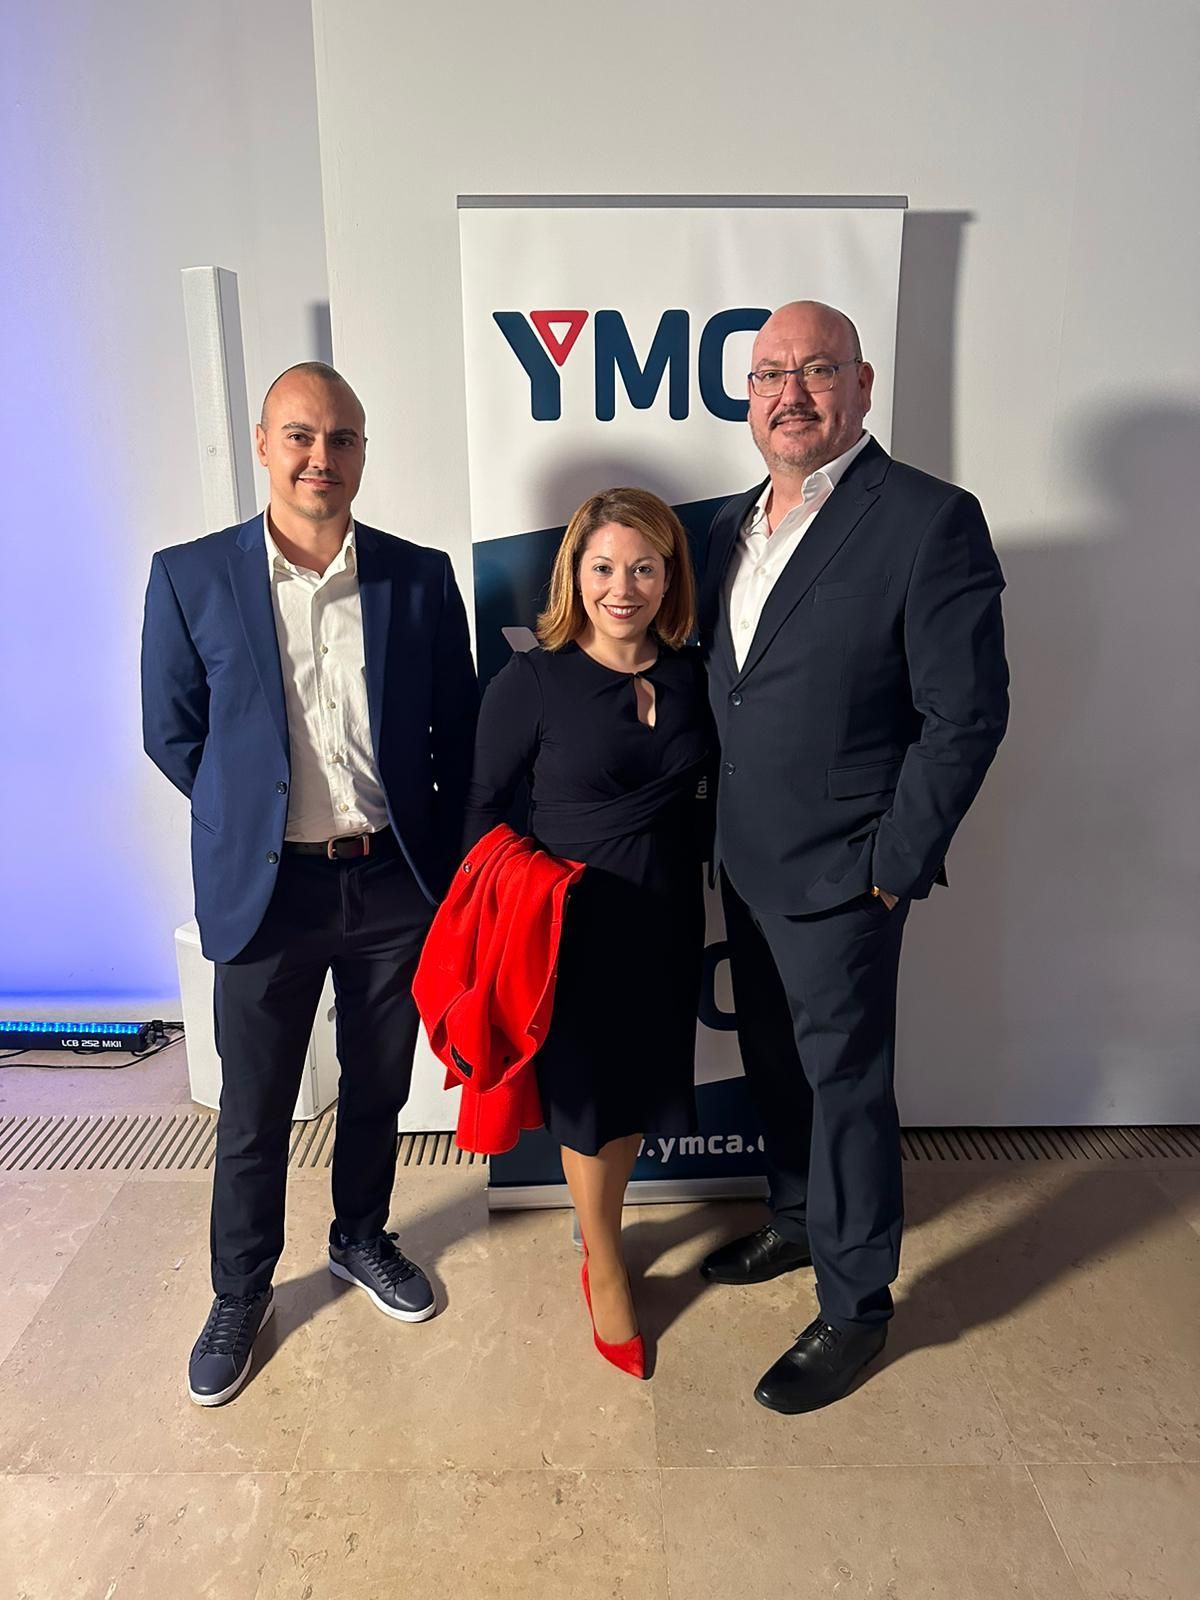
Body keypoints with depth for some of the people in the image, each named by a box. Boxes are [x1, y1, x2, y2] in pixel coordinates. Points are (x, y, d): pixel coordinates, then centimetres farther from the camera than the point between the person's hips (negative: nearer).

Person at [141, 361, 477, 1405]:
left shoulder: (420, 577, -1)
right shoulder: (190, 577, -4)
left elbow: (458, 732, 4)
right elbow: (173, 734, 3)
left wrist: (441, 859, 1)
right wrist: (258, 816, 2)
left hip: (395, 884, 2)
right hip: (266, 888, -1)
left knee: (378, 1090, 19)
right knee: (253, 1115, 13)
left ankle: (362, 1239, 46)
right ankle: (241, 1293, 38)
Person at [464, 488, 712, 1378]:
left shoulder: (689, 676, 0)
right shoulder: (532, 683, -12)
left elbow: (694, 796, 8)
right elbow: (486, 810, -6)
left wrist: (693, 890, 6)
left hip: (667, 925, 4)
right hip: (572, 929, -4)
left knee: (638, 1089, 18)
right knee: (588, 1098, 12)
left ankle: (602, 1241, 44)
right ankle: (605, 1269, 36)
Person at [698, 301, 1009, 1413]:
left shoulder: (931, 521, -15)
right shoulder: (729, 525, 7)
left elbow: (966, 714, -15)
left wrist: (892, 866, -15)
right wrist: (720, 828, 9)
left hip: (841, 874, -7)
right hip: (745, 861, 7)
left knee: (845, 1083, 7)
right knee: (773, 1060, 22)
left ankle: (856, 1303, 30)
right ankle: (798, 1221, 47)